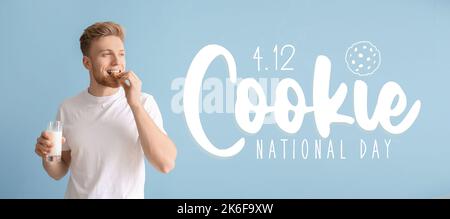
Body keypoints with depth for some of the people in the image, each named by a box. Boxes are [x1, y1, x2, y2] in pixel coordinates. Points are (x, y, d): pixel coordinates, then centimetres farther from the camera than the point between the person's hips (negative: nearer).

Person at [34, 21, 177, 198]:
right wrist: (47, 155, -18)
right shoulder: (68, 108, -5)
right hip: (78, 194, 2)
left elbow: (166, 164, -23)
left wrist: (135, 104, -26)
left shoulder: (144, 103, -12)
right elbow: (59, 172, 4)